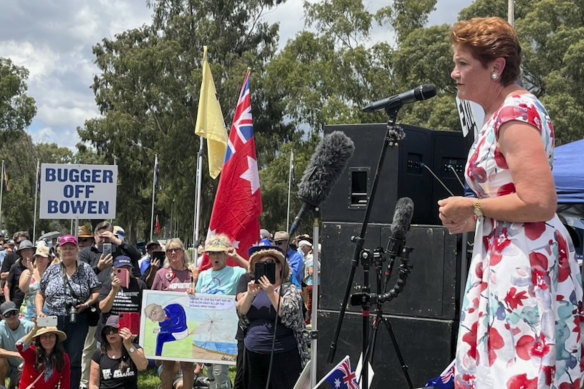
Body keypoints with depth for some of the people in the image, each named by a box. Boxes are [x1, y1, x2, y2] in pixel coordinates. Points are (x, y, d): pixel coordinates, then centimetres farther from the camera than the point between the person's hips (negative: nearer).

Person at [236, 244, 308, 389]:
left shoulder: (289, 290, 1)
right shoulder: (255, 289, 14)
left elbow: (288, 316, -15)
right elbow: (241, 314, 3)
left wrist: (271, 293, -19)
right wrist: (250, 294, -12)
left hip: (283, 355, -4)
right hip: (253, 355, 4)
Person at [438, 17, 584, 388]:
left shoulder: (516, 112, -15)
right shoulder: (498, 113, 15)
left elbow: (539, 203, -23)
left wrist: (471, 207, -13)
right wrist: (473, 219, 11)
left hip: (525, 263, -10)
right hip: (504, 260, 10)